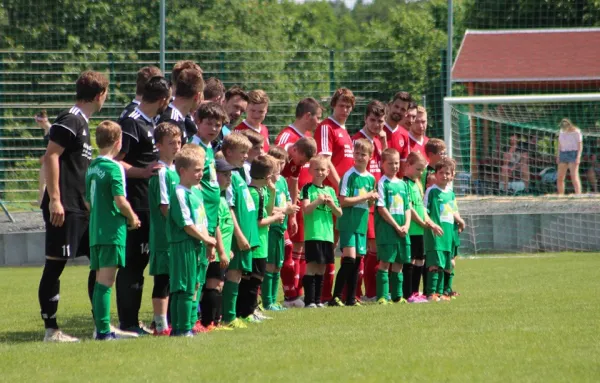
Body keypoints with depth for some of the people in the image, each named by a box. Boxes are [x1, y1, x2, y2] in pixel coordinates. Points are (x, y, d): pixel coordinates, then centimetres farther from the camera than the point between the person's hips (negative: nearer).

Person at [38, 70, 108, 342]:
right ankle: (51, 330, -2)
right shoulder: (71, 120, -11)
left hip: (79, 208, 10)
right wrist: (54, 199, -23)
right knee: (55, 266, -5)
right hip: (63, 207, -10)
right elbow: (50, 157, -19)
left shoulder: (81, 122, 19)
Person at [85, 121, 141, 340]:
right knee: (106, 281, -7)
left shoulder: (91, 168, 11)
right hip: (112, 230, -7)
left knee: (100, 280, 11)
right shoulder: (114, 167, -13)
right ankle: (104, 330, -9)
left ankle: (101, 328, 14)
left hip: (95, 230, 7)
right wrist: (132, 218, -3)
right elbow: (120, 200, -19)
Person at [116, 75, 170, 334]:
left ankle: (132, 320, 17)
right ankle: (127, 322, -4)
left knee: (140, 259, 12)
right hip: (135, 204, -10)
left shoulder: (149, 123, 16)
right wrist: (142, 172, -27)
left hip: (148, 203, 10)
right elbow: (115, 162, -19)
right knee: (131, 262, -7)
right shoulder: (132, 123, -13)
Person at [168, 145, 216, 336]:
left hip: (196, 246, 9)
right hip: (183, 246, -9)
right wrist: (205, 239, -10)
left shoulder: (197, 192, 16)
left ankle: (178, 328, 15)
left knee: (193, 287, 11)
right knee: (186, 289, -7)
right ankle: (183, 329, -4)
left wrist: (209, 243, 14)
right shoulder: (180, 194, -13)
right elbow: (185, 223, -17)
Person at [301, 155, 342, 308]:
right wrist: (318, 201, -20)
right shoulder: (308, 189, 0)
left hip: (327, 233, 5)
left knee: (321, 267, 9)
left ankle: (317, 299, 15)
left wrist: (331, 203, -4)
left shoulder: (330, 190, 14)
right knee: (312, 265, -9)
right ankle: (309, 300, -9)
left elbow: (339, 214, 13)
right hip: (313, 233, -5)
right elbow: (306, 209, -11)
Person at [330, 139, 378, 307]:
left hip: (362, 223, 7)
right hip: (348, 223, -7)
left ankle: (351, 298, 13)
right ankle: (335, 297, -13)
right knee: (349, 259, -16)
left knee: (357, 261, 7)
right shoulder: (349, 176, -8)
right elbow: (343, 201, -13)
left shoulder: (371, 178, 12)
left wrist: (373, 198, -3)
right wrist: (365, 197, -13)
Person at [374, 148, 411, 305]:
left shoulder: (403, 184, 13)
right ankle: (382, 296, -6)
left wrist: (406, 225, -3)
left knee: (398, 263, 9)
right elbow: (382, 209, -11)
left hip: (402, 230, 6)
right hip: (386, 228, -6)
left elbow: (407, 208, 14)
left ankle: (397, 295, 15)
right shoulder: (382, 183, -6)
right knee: (385, 262, -7)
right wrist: (397, 226, -12)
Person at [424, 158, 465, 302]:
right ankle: (431, 293, -14)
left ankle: (440, 292, 15)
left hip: (448, 232, 7)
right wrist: (432, 224, -19)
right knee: (435, 264, -13)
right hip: (434, 232, -7)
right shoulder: (431, 191, -4)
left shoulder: (451, 193, 15)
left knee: (444, 265, 9)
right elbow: (424, 212, -7)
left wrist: (459, 220, 7)